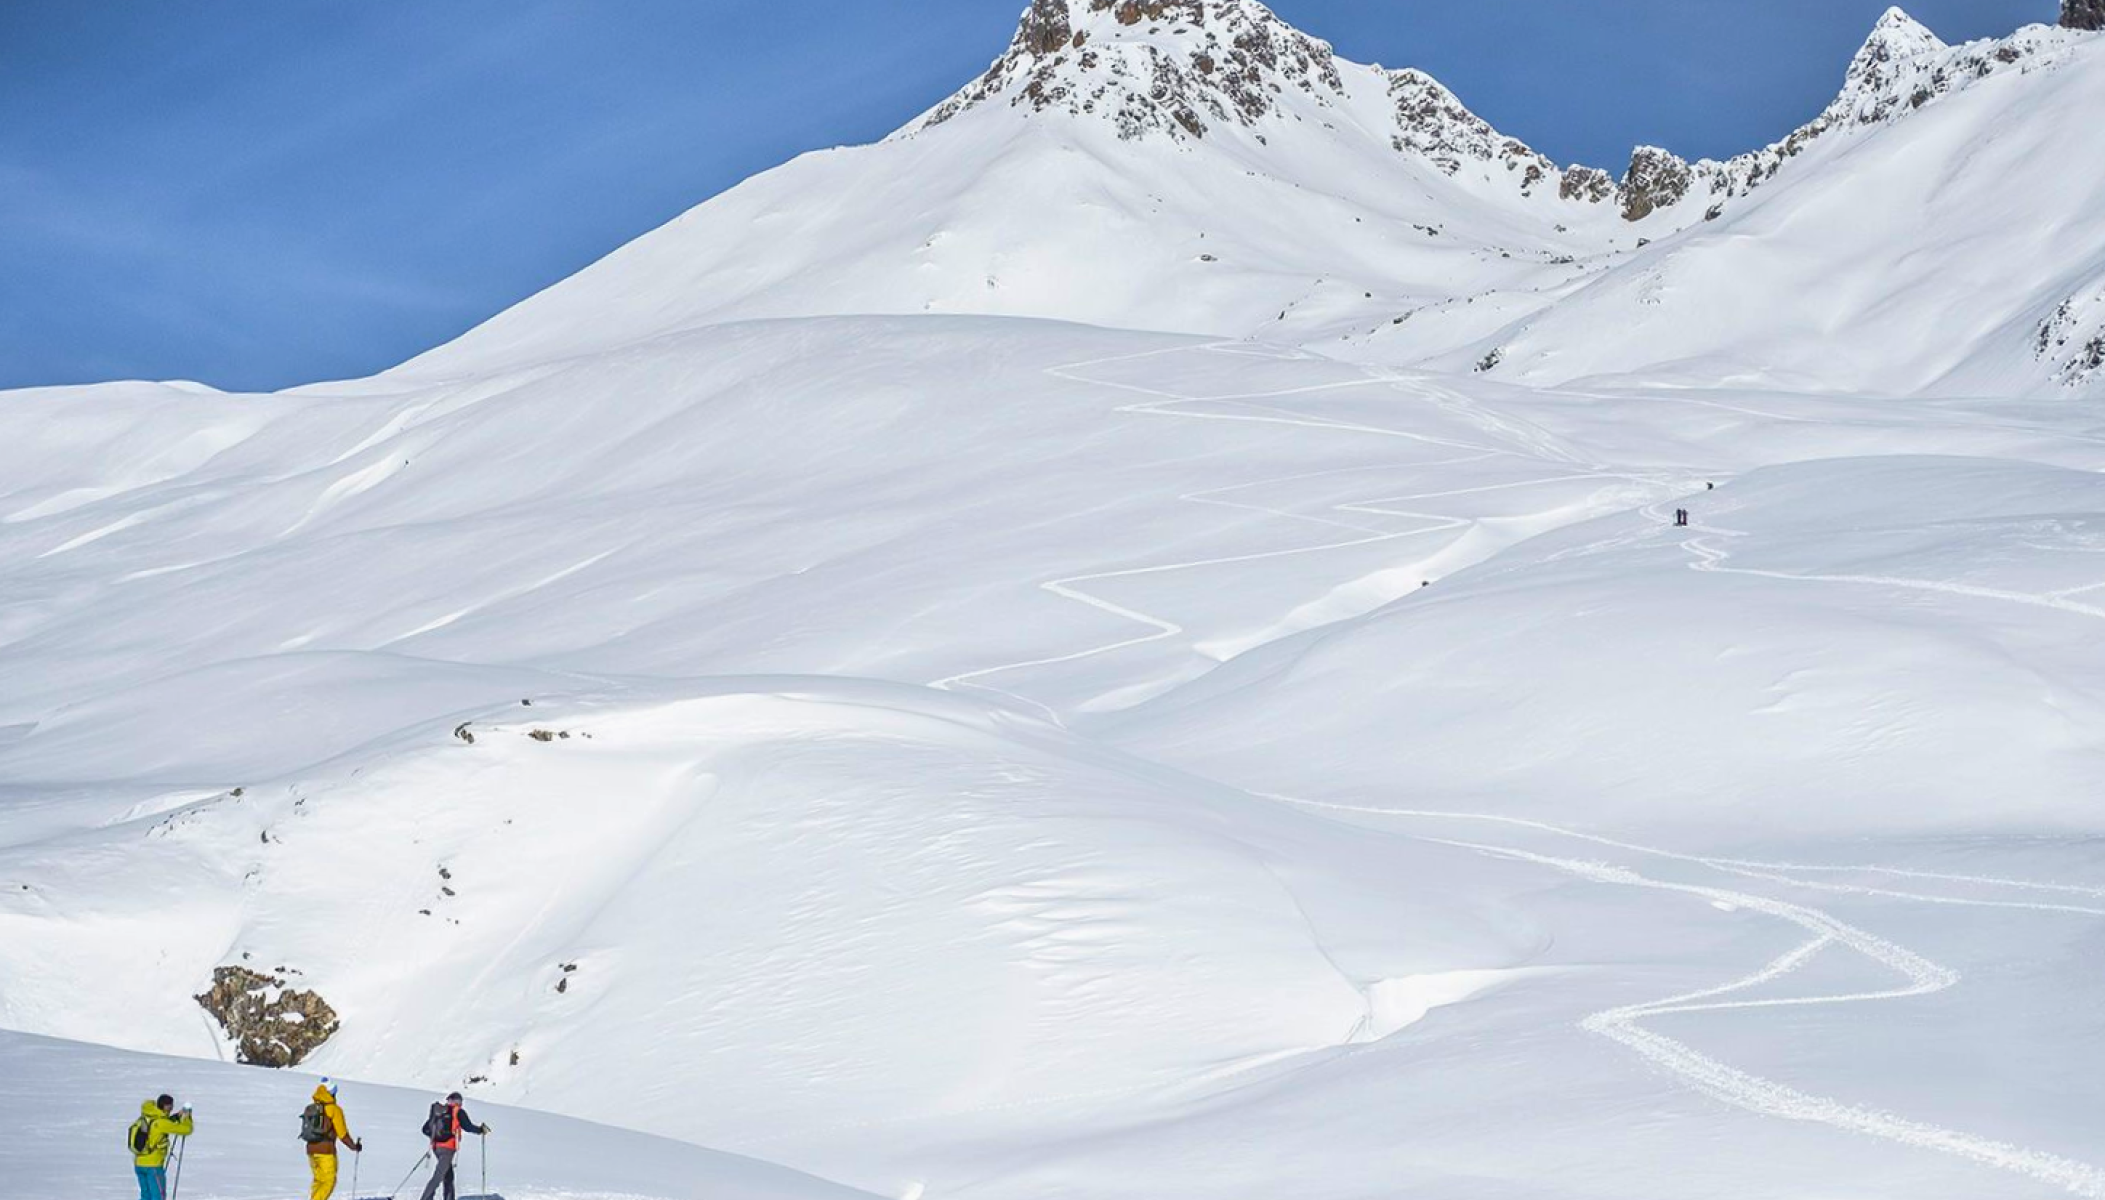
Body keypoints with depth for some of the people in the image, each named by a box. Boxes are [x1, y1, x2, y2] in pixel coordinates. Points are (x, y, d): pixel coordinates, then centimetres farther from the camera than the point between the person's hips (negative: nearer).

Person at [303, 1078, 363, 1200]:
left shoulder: (310, 1108, 8)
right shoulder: (334, 1109, -9)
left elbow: (306, 1129, 11)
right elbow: (342, 1133, -9)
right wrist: (354, 1146, 4)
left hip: (311, 1149, 6)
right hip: (326, 1151, -6)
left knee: (318, 1180, 18)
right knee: (329, 1182, 0)